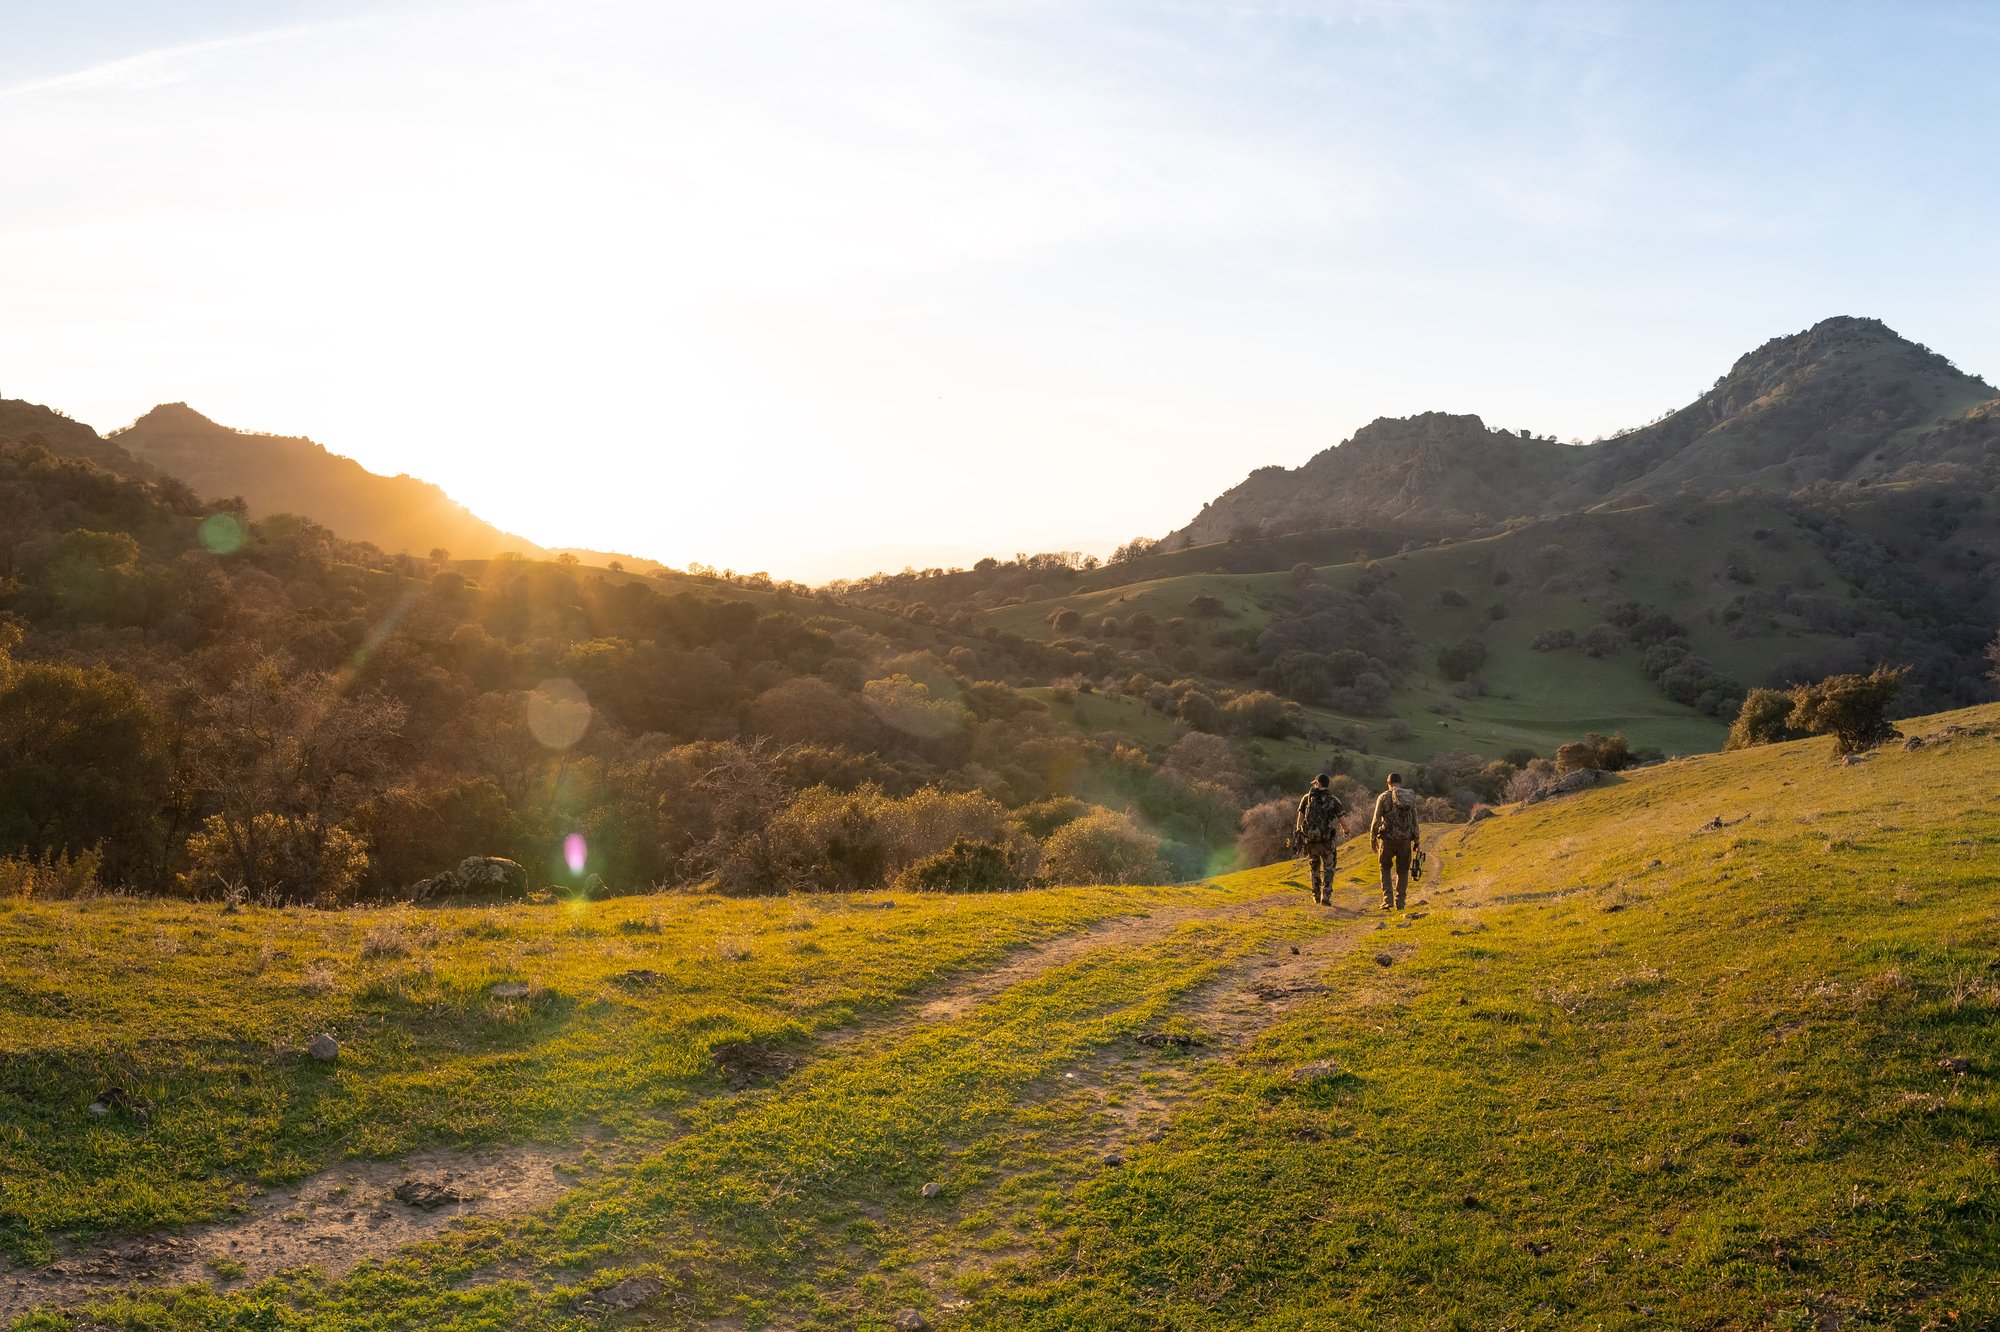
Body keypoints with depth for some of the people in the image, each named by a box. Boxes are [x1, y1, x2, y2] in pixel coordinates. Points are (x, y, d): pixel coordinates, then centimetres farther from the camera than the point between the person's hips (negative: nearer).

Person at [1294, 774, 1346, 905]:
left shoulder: (1307, 798, 3)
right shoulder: (1333, 800, -1)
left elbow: (1300, 818, 1)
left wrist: (1297, 836, 5)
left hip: (1310, 839, 2)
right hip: (1327, 840, -2)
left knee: (1314, 867, 21)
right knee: (1328, 869, 10)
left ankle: (1316, 896, 26)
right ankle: (1325, 898, -1)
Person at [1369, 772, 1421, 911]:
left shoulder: (1383, 797, -5)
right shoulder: (1410, 797, 5)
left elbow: (1376, 820, -6)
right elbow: (1414, 821, 5)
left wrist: (1372, 839, 3)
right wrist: (1416, 841, 11)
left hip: (1388, 839, -2)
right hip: (1405, 839, 2)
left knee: (1385, 869, 15)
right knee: (1402, 871, 14)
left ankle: (1388, 900, 2)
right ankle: (1400, 903, 10)